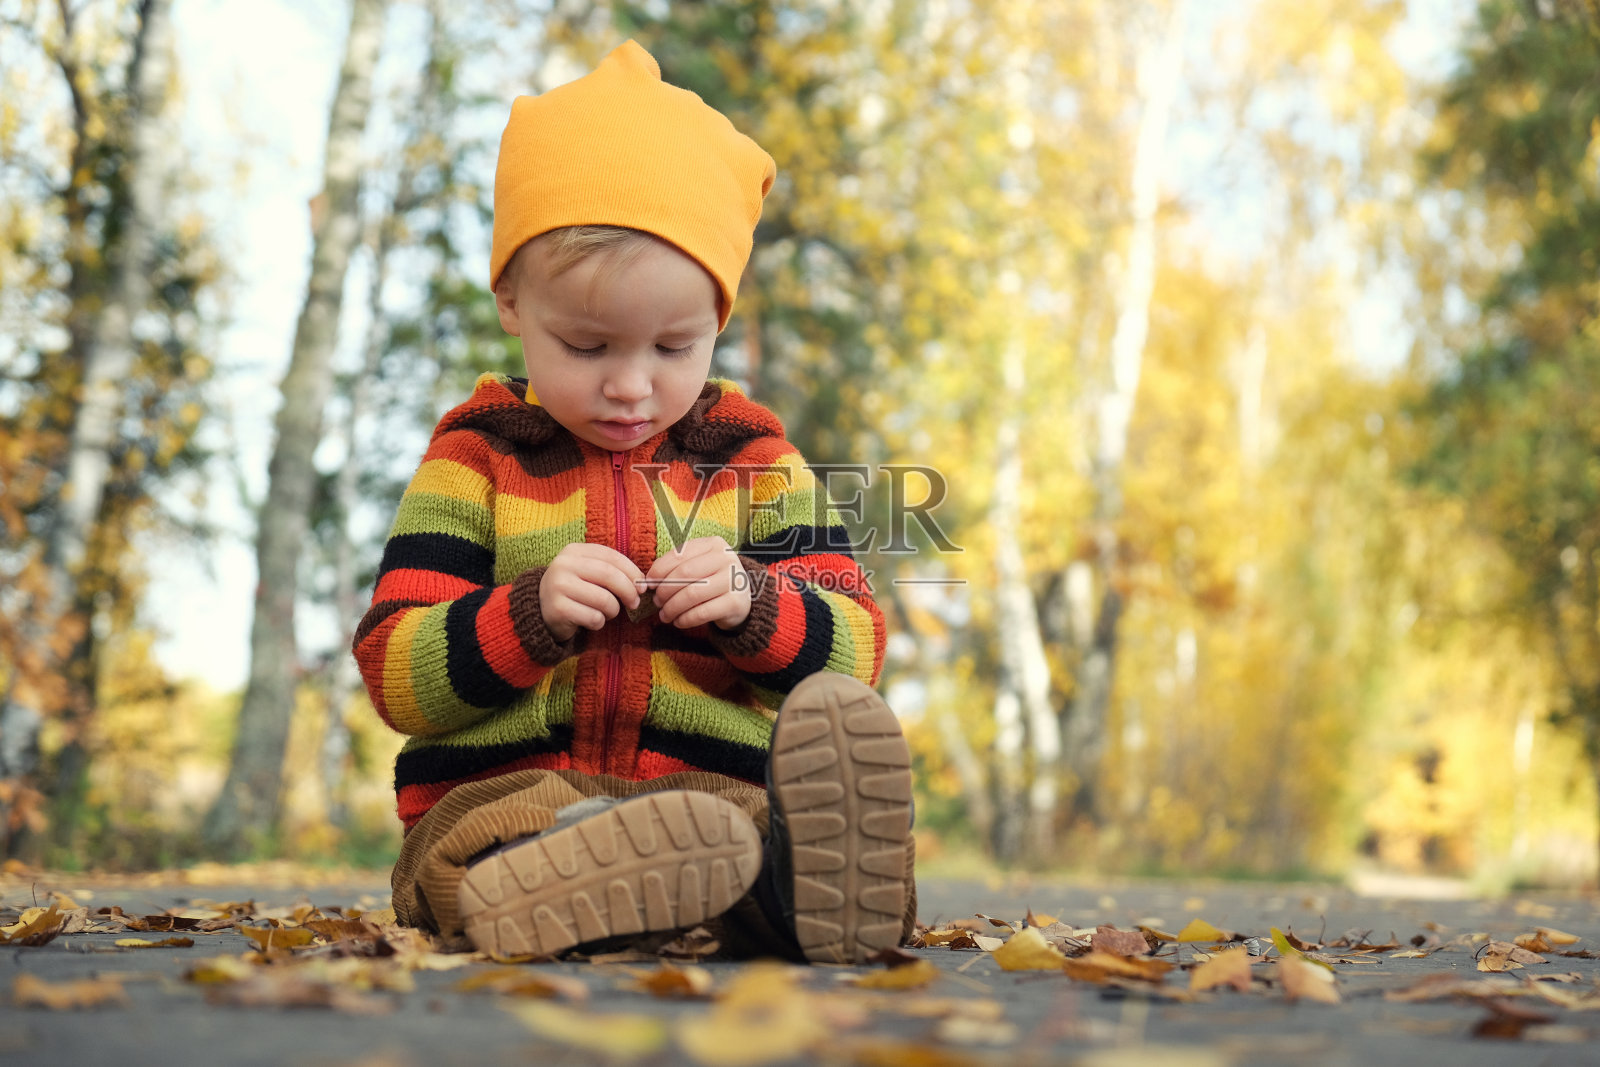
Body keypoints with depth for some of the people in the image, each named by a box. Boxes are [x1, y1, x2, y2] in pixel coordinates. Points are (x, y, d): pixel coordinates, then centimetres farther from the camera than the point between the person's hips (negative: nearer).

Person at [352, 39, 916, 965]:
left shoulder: (752, 454, 16)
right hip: (503, 787, -1)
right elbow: (394, 673, 6)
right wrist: (530, 613, -13)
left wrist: (757, 605, -10)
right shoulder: (478, 458, 12)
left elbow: (855, 647, 12)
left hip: (718, 784, 2)